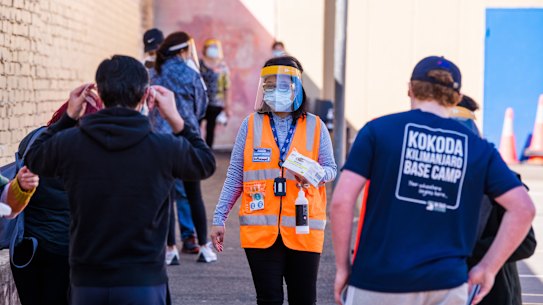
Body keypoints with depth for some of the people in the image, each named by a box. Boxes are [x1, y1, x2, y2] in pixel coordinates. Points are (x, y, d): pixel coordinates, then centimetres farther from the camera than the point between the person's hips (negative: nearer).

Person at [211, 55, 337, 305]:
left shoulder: (315, 127, 5)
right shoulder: (251, 125, 6)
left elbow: (330, 169, 8)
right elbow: (234, 176, 9)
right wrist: (219, 218, 5)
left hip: (303, 230, 0)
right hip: (260, 229, 0)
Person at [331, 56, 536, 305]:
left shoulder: (378, 130, 0)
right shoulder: (479, 148, 7)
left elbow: (341, 200, -7)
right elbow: (523, 209, 0)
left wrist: (342, 266, 3)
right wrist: (488, 269, 5)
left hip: (380, 284, -2)